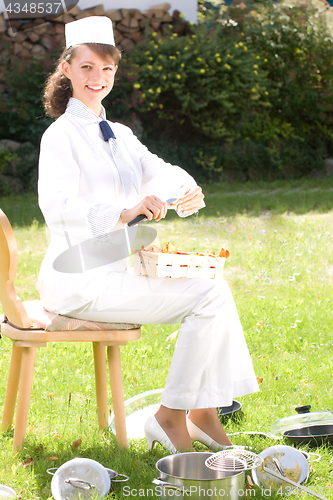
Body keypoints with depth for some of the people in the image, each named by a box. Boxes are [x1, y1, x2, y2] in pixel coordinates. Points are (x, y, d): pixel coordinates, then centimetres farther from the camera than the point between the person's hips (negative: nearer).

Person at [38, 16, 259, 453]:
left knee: (215, 287, -5)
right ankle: (170, 417, -9)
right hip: (81, 281, -8)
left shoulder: (119, 134, 17)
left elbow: (160, 172, 9)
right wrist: (125, 213, -41)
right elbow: (56, 207, -26)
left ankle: (203, 411, -2)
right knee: (207, 297, -17)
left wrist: (187, 191, -16)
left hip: (119, 269, 8)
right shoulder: (61, 136, -10)